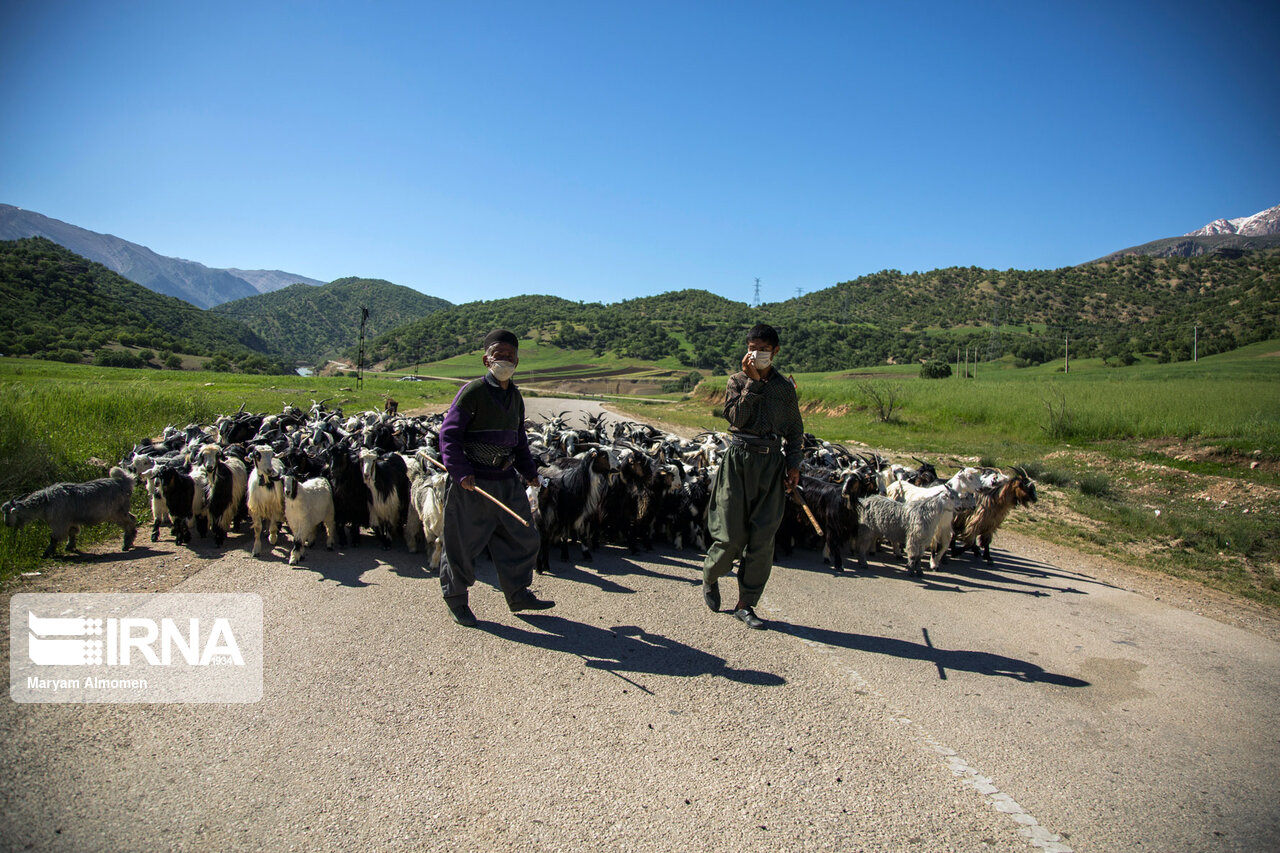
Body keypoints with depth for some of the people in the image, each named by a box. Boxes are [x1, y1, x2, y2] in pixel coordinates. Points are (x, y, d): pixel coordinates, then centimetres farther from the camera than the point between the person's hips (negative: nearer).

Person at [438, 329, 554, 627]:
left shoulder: (515, 396, 11)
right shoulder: (472, 391, -11)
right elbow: (449, 434, -15)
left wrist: (529, 472, 16)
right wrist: (461, 472, -23)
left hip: (508, 482, 7)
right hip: (472, 483, -7)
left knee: (523, 538, 13)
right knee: (463, 544, 5)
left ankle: (518, 594, 30)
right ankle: (456, 601, 25)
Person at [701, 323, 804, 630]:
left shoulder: (785, 386, 10)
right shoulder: (738, 381, 5)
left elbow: (795, 430, 14)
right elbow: (736, 416, -11)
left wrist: (794, 463, 3)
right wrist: (753, 382, -13)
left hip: (772, 463, 2)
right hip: (739, 458, -2)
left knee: (762, 539, 0)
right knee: (732, 537, -2)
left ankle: (746, 604, 12)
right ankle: (710, 578, 29)